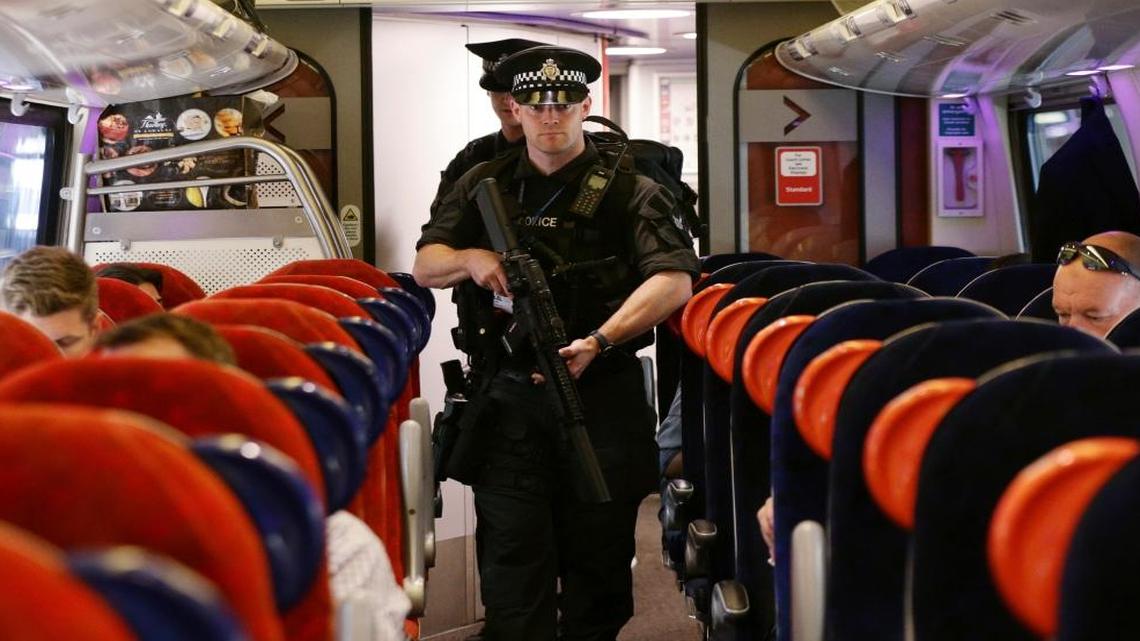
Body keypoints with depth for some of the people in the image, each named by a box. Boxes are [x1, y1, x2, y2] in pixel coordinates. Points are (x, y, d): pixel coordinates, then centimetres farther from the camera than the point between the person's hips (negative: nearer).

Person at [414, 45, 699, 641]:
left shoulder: (628, 189, 2)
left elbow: (674, 280, -10)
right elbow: (424, 266, 15)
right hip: (508, 396, 2)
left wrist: (598, 341, -23)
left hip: (602, 395, -1)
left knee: (599, 556, 8)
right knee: (513, 556, -2)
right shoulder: (482, 186, 13)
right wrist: (471, 259, -9)